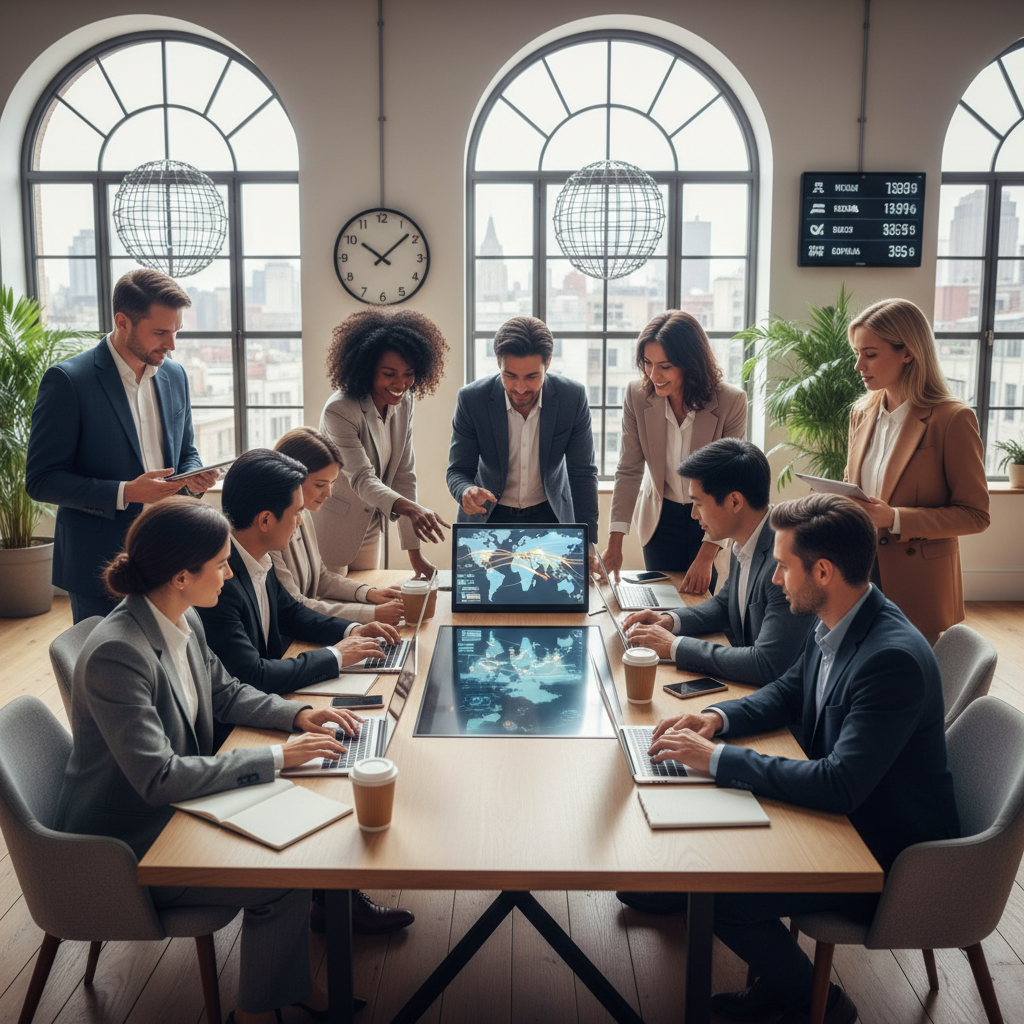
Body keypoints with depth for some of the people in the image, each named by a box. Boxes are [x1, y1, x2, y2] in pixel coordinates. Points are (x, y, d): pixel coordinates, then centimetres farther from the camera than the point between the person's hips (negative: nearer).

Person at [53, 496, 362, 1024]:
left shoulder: (184, 620, -4)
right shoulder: (116, 653, -30)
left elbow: (225, 691, 12)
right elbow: (158, 778, -32)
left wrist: (299, 714, -5)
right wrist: (276, 756, -28)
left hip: (177, 802, 8)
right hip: (127, 849, -8)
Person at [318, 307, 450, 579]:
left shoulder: (404, 403, -5)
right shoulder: (339, 411, -24)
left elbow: (404, 474, -4)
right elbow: (361, 478, -29)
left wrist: (414, 551, -7)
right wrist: (411, 508, -48)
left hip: (369, 528, 6)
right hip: (331, 528, -6)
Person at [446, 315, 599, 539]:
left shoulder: (573, 396, -16)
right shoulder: (471, 399, -18)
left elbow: (583, 473, -8)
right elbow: (458, 470, -10)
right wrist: (466, 493, -35)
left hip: (550, 513, 0)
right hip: (489, 516, 0)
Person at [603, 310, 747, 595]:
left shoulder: (731, 402, -21)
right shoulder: (637, 395, -14)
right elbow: (629, 470, -10)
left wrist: (706, 556, -25)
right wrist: (614, 543, -17)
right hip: (661, 518, 2)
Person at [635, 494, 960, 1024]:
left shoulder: (894, 658, -31)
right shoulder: (833, 625, -4)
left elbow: (840, 785, -35)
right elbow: (787, 692, 13)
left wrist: (717, 757, -29)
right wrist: (718, 718, -6)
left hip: (888, 855, -9)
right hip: (841, 812, 9)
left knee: (720, 896, -15)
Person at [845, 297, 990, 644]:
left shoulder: (952, 420, -11)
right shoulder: (862, 413, 9)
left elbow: (975, 515, -10)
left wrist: (896, 519, -21)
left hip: (917, 586, -5)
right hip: (860, 573, 5)